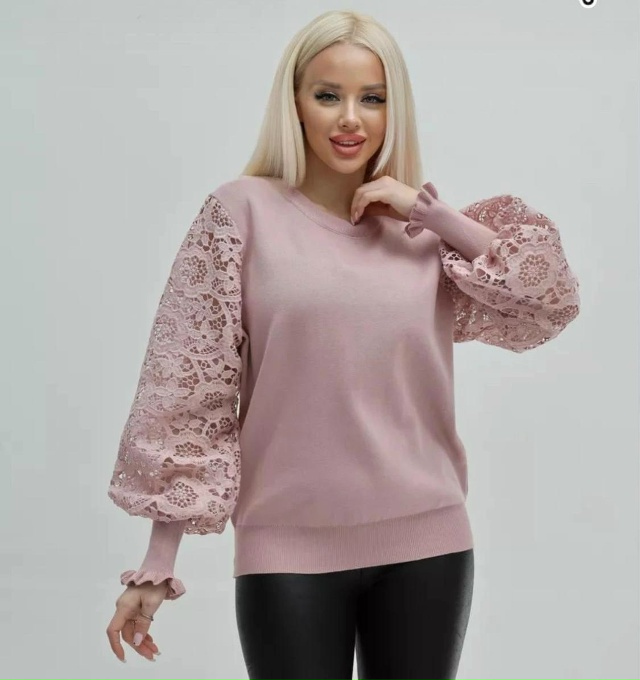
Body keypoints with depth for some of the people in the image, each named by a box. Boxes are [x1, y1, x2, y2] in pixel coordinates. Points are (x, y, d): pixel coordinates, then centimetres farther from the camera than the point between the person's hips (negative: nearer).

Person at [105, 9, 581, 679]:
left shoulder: (423, 232, 8)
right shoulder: (243, 212, -2)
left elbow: (553, 302, 1)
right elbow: (186, 386, -4)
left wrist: (430, 210, -5)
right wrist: (157, 567, -6)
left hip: (425, 542, 3)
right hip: (289, 549, -3)